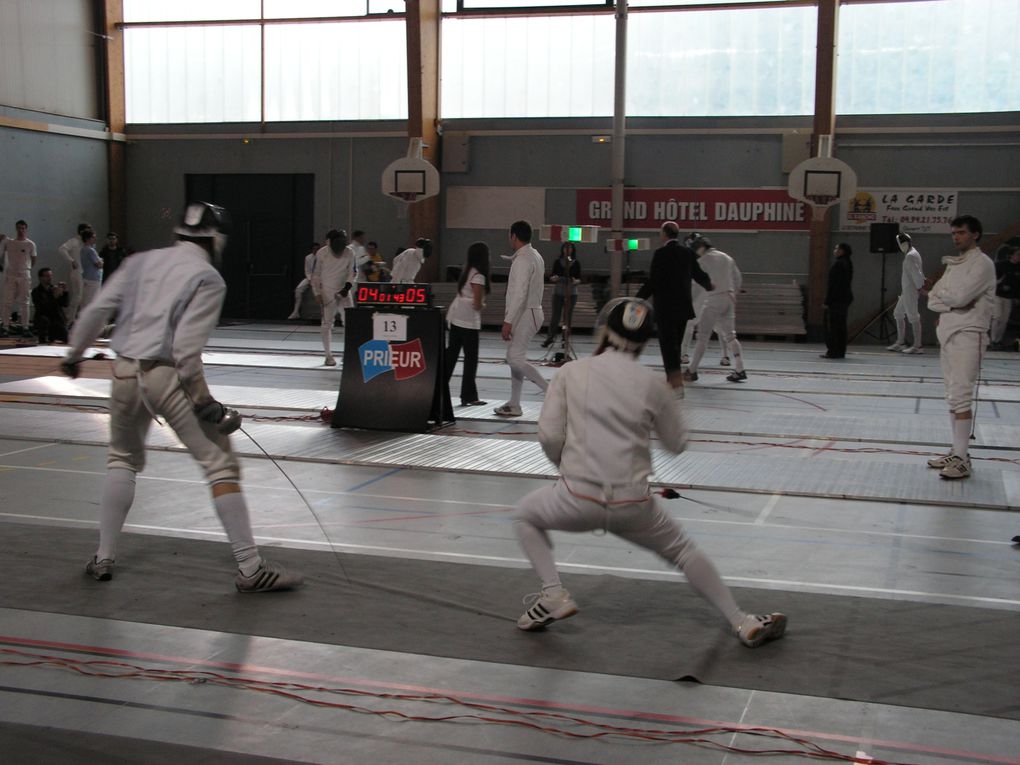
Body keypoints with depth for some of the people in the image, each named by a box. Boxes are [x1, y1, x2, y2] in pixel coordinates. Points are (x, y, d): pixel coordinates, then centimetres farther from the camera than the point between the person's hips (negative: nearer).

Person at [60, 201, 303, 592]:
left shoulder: (140, 261, 10)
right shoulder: (208, 278, -7)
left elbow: (95, 312, 6)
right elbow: (186, 346, -16)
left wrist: (74, 354, 20)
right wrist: (202, 399, -10)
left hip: (125, 372, 6)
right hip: (168, 375, -6)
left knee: (123, 460, 27)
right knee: (222, 466, -1)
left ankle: (104, 557, 22)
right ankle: (251, 568, -7)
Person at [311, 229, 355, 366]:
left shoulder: (349, 253, -11)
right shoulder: (321, 253, -16)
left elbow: (352, 273, -1)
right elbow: (315, 274, -7)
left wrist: (347, 287, -16)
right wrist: (317, 293, -10)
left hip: (343, 291, 2)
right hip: (327, 292, -2)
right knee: (327, 323, -2)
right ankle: (329, 356, 5)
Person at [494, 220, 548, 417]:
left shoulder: (523, 260, -19)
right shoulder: (536, 256, 12)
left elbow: (520, 294, -25)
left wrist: (508, 322, -26)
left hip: (524, 315, -10)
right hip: (532, 312, 10)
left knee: (516, 360, -9)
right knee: (514, 358, 13)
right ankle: (514, 405, 17)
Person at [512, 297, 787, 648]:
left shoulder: (571, 373, 1)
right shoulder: (652, 383, 3)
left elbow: (549, 436, -4)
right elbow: (676, 444, 14)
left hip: (579, 499, -1)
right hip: (631, 504, 1)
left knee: (525, 517, 29)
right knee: (683, 551, 26)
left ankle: (554, 596, 12)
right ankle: (744, 624, 20)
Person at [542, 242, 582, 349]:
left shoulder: (576, 263, 4)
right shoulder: (557, 262, 4)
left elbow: (579, 278, 3)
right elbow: (553, 276, 5)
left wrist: (576, 281, -19)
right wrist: (553, 278, -18)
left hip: (571, 293, 0)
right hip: (558, 291, 0)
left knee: (567, 316, 2)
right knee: (555, 316, -4)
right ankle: (551, 337, 8)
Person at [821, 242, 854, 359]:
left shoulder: (839, 264, -15)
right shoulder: (848, 264, 14)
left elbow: (834, 284, -18)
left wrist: (827, 301, -18)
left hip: (836, 299, -10)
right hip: (846, 297, 10)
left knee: (832, 325, -6)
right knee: (841, 326, 12)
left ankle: (833, 351, -7)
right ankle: (841, 351, 15)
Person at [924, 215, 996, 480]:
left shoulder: (982, 263, -10)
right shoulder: (953, 264, 15)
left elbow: (959, 296, -19)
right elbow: (933, 299, 12)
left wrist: (939, 294, -2)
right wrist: (950, 303, -7)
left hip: (967, 335, -9)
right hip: (948, 333, 9)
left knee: (961, 396, -12)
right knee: (953, 396, 12)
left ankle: (962, 461, -11)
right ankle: (957, 452, 20)